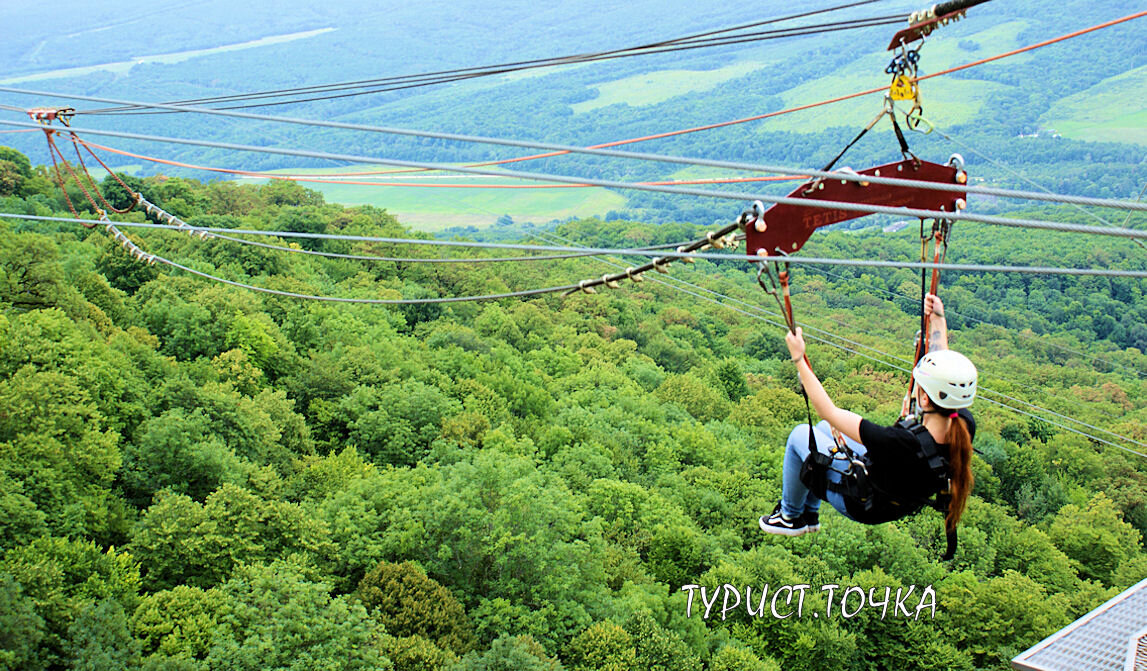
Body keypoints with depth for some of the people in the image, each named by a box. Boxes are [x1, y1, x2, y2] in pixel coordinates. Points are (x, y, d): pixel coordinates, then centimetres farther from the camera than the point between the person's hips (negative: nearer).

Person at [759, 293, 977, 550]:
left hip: (862, 505, -7)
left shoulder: (903, 444, -44)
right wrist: (939, 321, 7)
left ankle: (792, 516, 32)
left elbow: (829, 412, -34)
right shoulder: (964, 425, -26)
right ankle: (809, 513, 41)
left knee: (799, 435, 11)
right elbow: (946, 377, -3)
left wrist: (799, 359, -26)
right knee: (825, 428, 23)